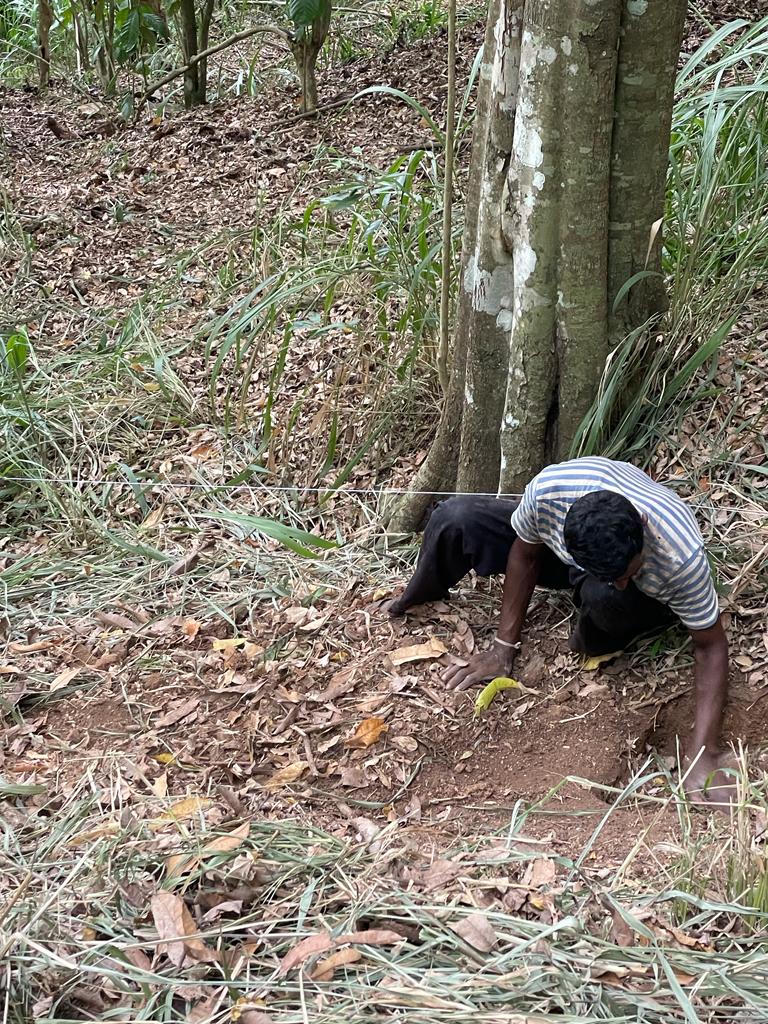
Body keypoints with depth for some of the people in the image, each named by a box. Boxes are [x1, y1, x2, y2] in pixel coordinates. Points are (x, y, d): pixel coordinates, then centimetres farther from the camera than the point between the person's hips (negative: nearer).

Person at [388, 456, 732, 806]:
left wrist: (703, 753, -33)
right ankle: (415, 598, 17)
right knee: (454, 518, -17)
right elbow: (525, 553, -16)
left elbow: (711, 645, -28)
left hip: (647, 596, -2)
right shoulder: (548, 489, -38)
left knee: (604, 597, -41)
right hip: (564, 554, 3)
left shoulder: (683, 556, -42)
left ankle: (594, 646, -3)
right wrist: (504, 647, -12)